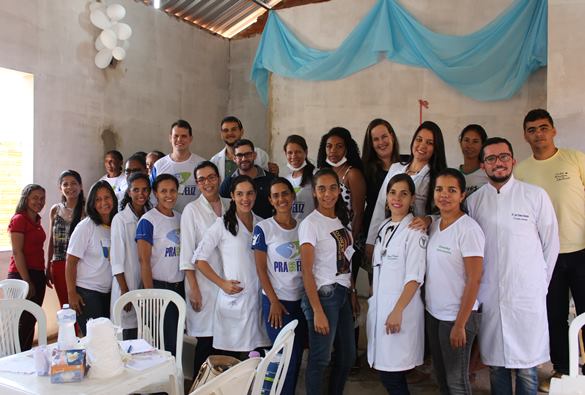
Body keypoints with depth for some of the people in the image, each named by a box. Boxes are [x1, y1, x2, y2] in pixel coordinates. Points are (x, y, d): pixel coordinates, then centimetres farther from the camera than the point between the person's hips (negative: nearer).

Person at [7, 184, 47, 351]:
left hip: (37, 275, 8)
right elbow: (17, 252, -15)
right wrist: (27, 281, -17)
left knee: (31, 320, 13)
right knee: (24, 322, -3)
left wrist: (44, 276, 16)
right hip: (22, 276, -8)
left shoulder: (36, 220, 14)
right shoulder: (19, 219, -10)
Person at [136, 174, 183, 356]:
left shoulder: (180, 218, 9)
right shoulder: (148, 220, -10)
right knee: (166, 343, 0)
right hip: (159, 286, -6)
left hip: (180, 286, 6)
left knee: (178, 338, 12)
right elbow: (144, 260, -12)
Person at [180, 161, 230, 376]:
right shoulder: (192, 210, -4)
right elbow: (187, 253, -6)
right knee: (206, 342, 0)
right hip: (204, 284, -4)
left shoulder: (230, 206, 8)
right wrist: (193, 289, -10)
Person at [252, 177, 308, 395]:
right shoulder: (263, 228, -7)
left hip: (301, 300, 4)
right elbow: (260, 269, -7)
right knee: (286, 357, -2)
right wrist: (274, 301, -11)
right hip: (277, 301, -4)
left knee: (296, 356, 10)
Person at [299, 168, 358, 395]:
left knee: (348, 356, 15)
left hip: (343, 294, 7)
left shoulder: (342, 220, 10)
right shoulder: (310, 223, -11)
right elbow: (306, 272, -14)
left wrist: (353, 294, 8)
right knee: (320, 359, 2)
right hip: (323, 294, -7)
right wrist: (317, 311, -18)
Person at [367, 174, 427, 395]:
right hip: (379, 305, 7)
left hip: (401, 307, -7)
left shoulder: (415, 232, -10)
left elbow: (415, 277, -15)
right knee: (383, 368, 11)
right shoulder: (384, 228, 12)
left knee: (392, 373, -3)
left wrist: (398, 310, -18)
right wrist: (374, 299, 15)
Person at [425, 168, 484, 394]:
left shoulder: (468, 229, -15)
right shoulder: (434, 225, 5)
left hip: (457, 316, -6)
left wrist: (460, 324, -17)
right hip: (433, 313, 7)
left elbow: (474, 280, -17)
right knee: (440, 376, 18)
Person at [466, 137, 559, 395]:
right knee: (495, 363, 12)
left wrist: (540, 282, 7)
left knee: (526, 368, 5)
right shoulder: (474, 201, 3)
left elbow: (551, 243, 5)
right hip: (488, 295, 2)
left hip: (528, 296, -2)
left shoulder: (536, 195, -2)